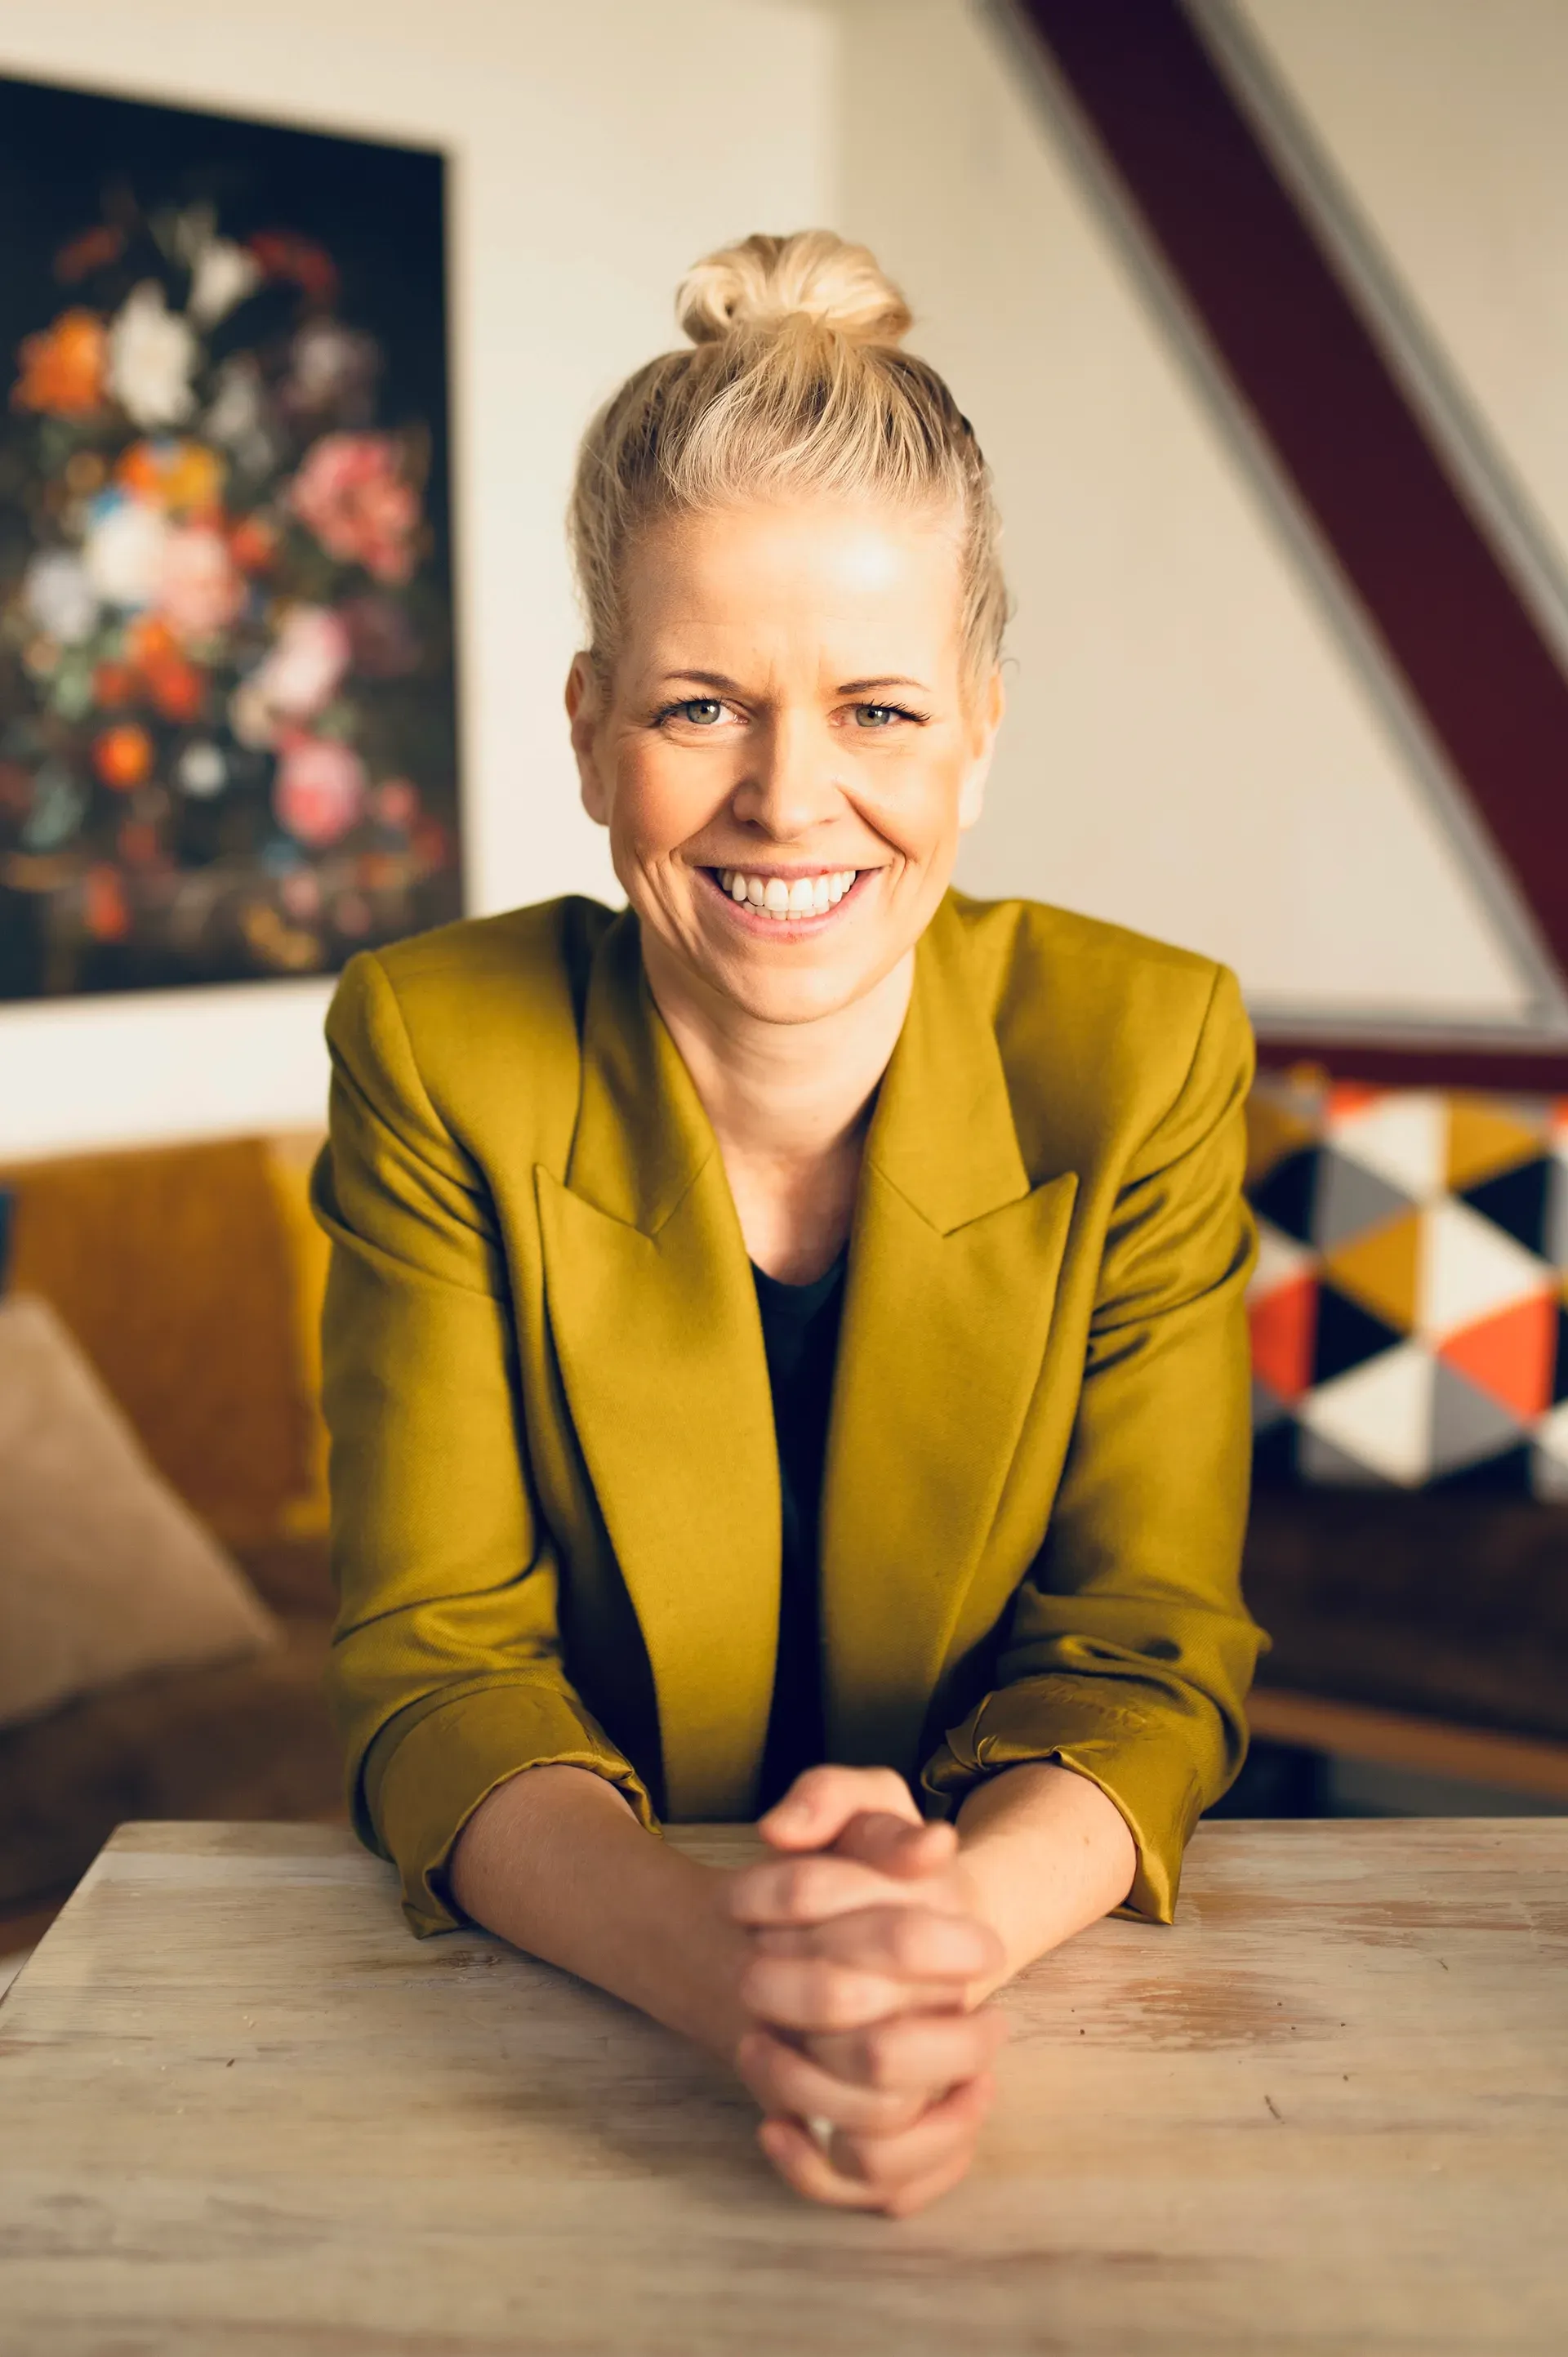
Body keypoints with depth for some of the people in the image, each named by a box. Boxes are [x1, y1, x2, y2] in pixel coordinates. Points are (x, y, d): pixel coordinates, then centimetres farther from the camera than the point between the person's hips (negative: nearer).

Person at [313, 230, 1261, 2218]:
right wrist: (724, 1973, -28)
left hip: (1047, 1987, 1)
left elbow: (1145, 1649, -6)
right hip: (555, 2026, 0)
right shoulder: (432, 1052, -7)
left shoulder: (1144, 1051, -6)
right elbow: (435, 1662, -9)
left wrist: (950, 1930, -27)